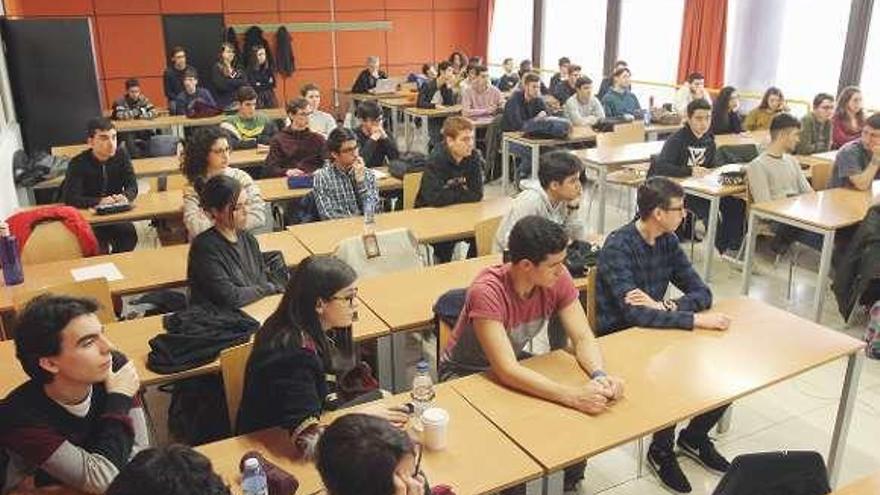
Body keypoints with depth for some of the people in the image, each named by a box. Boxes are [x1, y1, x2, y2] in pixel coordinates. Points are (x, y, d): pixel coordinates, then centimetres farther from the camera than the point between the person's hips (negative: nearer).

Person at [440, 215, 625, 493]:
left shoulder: (557, 278, -18)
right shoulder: (487, 292, -35)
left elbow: (583, 338, -15)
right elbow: (507, 371, -39)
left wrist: (599, 376, -36)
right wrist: (574, 396, -47)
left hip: (516, 361, 5)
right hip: (466, 374, -5)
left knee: (587, 406, -9)